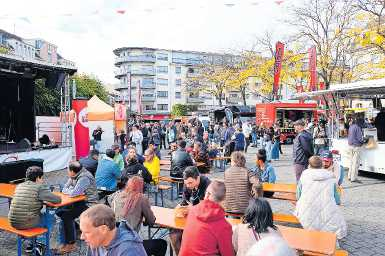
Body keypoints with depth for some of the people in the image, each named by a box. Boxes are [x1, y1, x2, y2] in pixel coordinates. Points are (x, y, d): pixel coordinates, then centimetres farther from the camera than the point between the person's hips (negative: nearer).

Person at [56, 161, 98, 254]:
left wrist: (68, 190, -10)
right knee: (59, 211, 5)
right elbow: (64, 189, 8)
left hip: (88, 204, -10)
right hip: (79, 202, 10)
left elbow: (73, 193, -31)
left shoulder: (84, 178, -25)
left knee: (66, 215, -19)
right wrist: (72, 190, -12)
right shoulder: (74, 176, 5)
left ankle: (70, 244, -9)